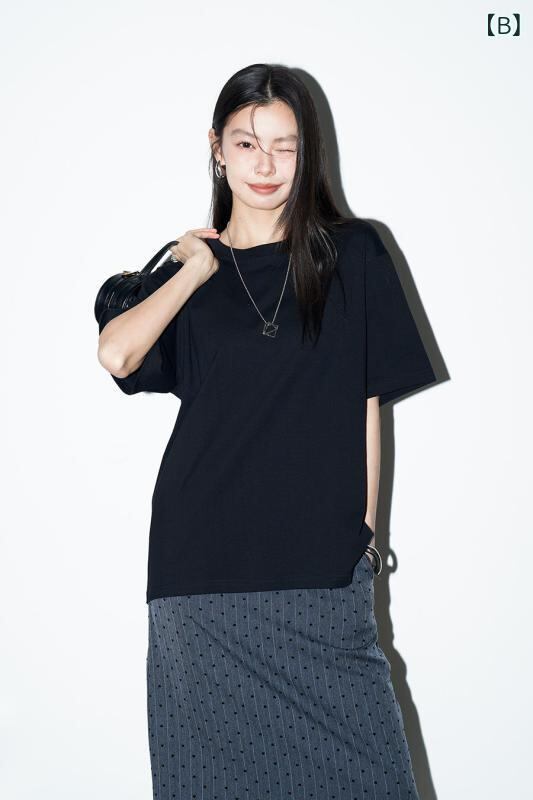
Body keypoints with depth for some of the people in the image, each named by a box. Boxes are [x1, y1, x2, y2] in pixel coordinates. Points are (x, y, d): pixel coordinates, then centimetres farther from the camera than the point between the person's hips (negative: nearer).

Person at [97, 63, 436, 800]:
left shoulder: (352, 255, 6)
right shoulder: (186, 266, 8)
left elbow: (368, 399, 6)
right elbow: (116, 355, -11)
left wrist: (365, 525, 1)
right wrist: (198, 270, -3)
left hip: (323, 554, -1)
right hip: (204, 560, 1)